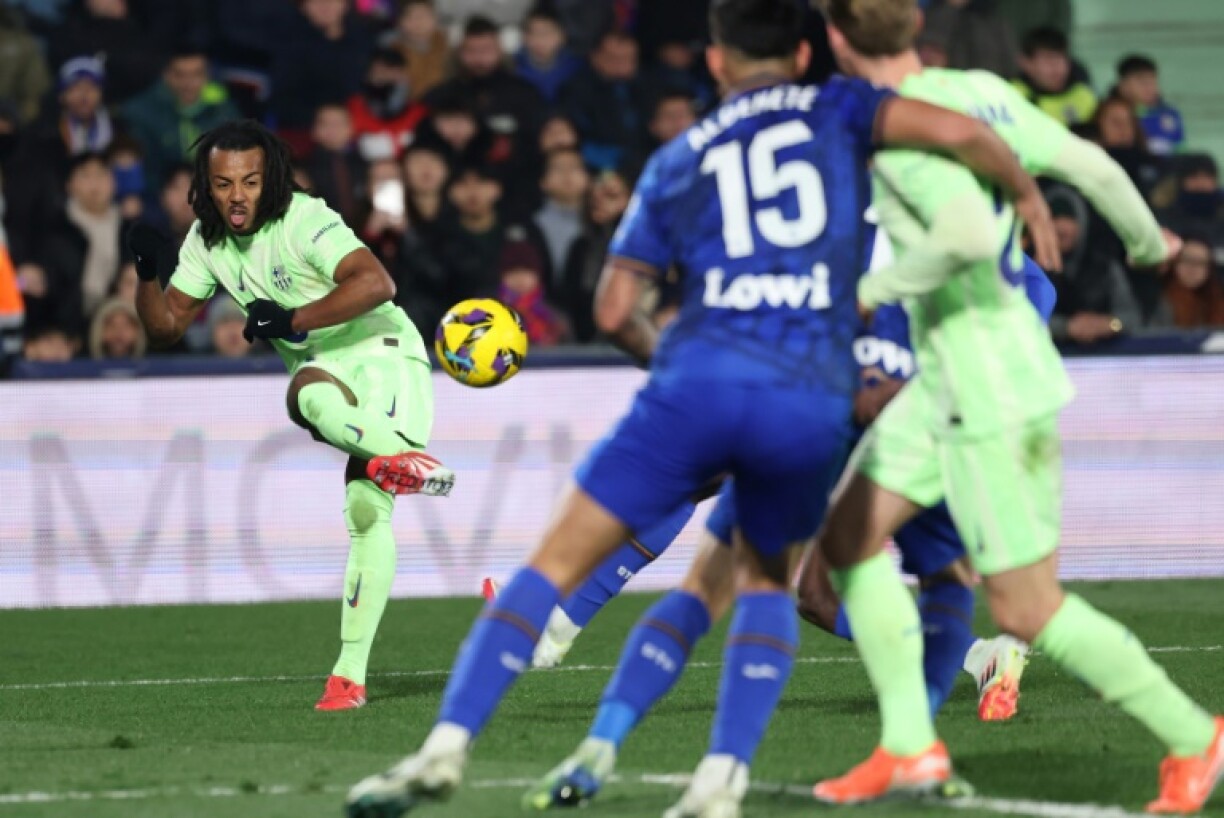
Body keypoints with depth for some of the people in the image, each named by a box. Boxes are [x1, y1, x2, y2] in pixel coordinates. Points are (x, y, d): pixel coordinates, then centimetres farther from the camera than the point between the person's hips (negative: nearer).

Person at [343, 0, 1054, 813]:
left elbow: (615, 310, 17)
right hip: (814, 402, 0)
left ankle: (447, 745, -6)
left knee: (558, 562, 7)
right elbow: (953, 130, -1)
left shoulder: (678, 162, 21)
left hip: (700, 381, 0)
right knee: (766, 579, 25)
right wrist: (1027, 192, 16)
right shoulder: (837, 111, 17)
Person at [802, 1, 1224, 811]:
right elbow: (1093, 166, 7)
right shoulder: (981, 90, 2)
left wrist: (878, 287, -19)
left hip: (996, 393, -9)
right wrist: (1148, 242, 25)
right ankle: (909, 745, 8)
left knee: (1026, 609, 0)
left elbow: (970, 232, -35)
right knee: (848, 530, 8)